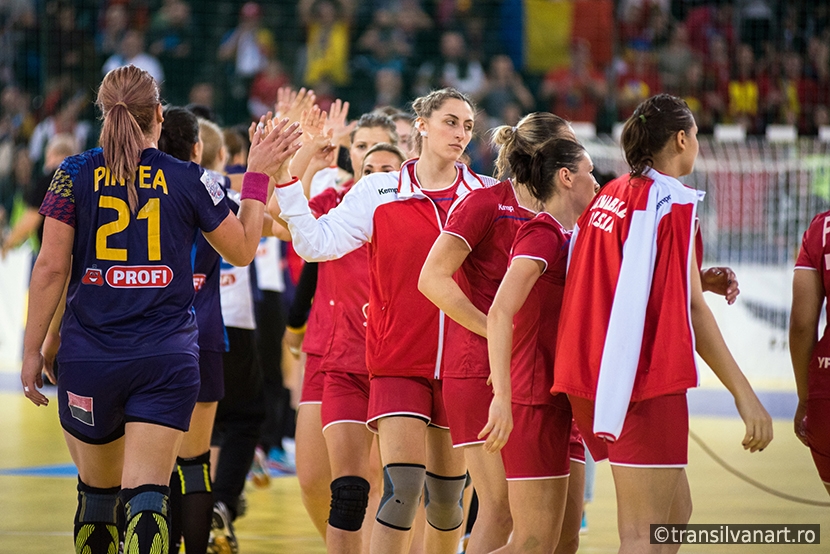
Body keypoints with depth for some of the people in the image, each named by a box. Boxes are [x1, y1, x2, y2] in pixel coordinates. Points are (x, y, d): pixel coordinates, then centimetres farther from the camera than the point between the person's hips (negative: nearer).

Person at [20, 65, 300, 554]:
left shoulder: (75, 174, 0)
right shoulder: (189, 179, 1)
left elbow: (52, 267, -3)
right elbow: (243, 250, 13)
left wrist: (33, 350, 3)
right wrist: (259, 177, 22)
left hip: (90, 355, 1)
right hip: (168, 358, -1)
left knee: (97, 491, 17)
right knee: (146, 496, -7)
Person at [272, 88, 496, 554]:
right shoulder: (379, 192, 0)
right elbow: (316, 243, -6)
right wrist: (286, 180, -13)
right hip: (399, 362, -2)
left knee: (448, 493, 9)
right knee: (403, 486, -14)